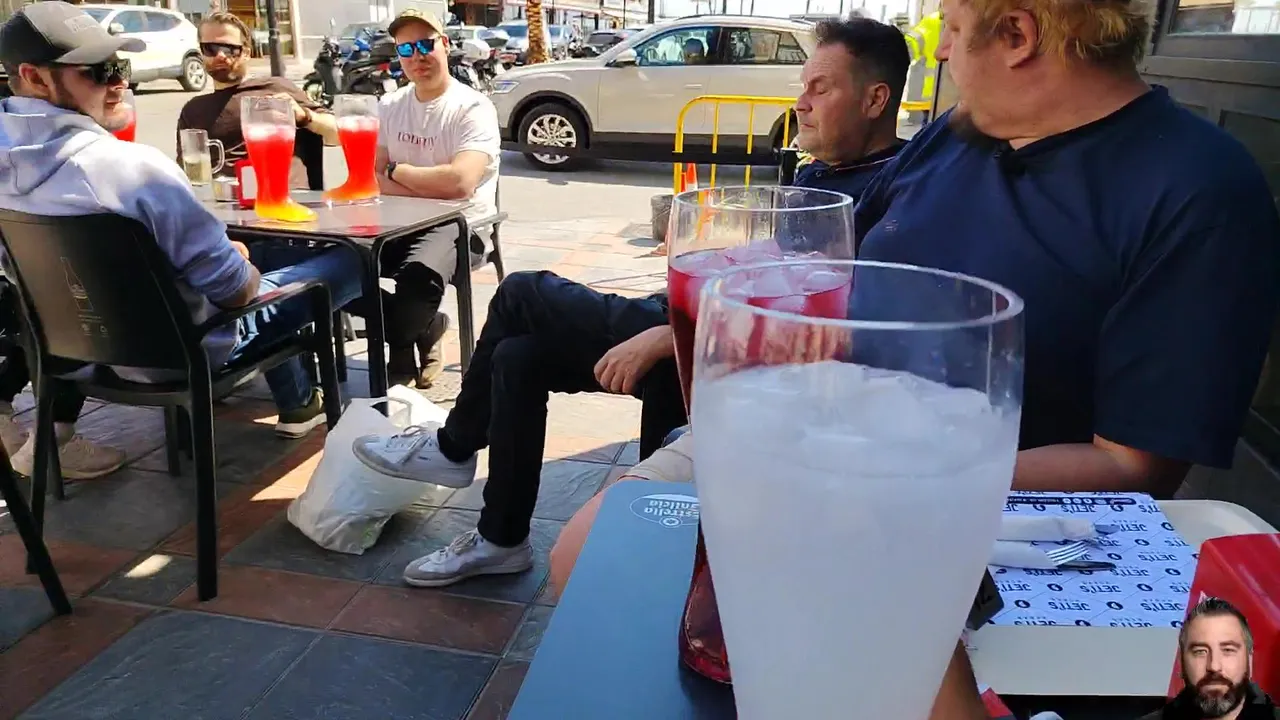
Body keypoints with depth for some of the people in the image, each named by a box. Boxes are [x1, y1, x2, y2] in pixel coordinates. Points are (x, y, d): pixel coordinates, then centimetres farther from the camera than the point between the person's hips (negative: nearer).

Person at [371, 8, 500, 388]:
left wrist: (395, 170, -11)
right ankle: (424, 328, 4)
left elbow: (459, 182, -26)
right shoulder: (389, 106, 8)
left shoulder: (473, 108, -11)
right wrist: (432, 184, -16)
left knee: (417, 277, -34)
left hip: (460, 226, -6)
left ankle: (400, 360, -1)